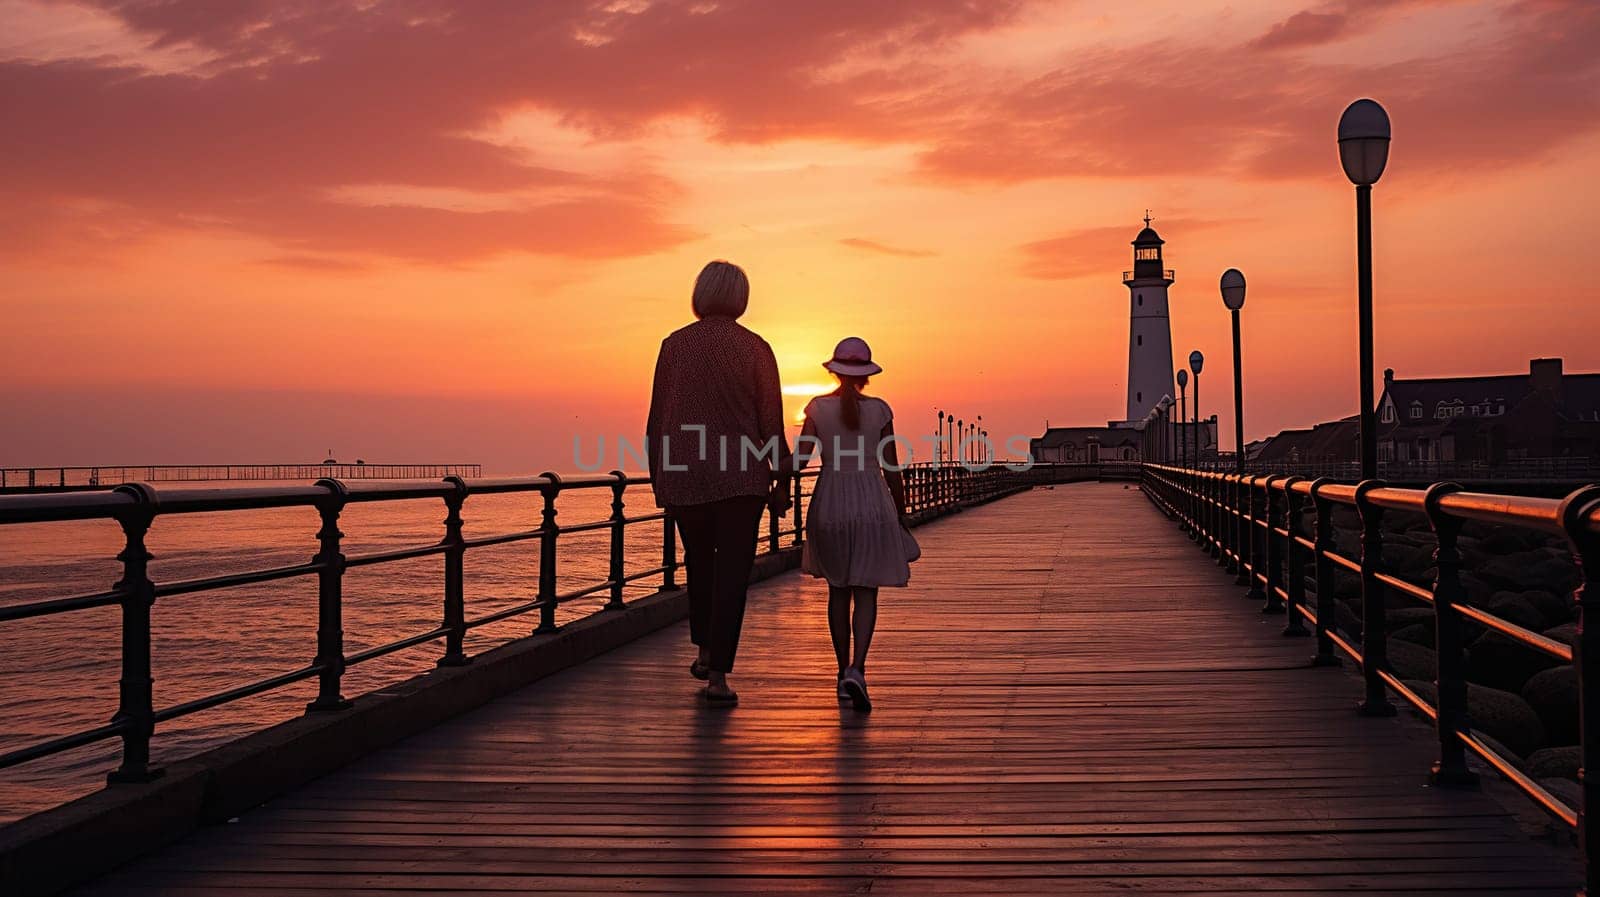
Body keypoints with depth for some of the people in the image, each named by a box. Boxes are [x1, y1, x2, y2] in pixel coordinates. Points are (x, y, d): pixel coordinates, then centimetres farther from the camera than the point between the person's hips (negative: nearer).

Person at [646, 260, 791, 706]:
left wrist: (659, 481, 12)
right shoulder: (755, 348, -3)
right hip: (742, 478, -2)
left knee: (699, 561, 22)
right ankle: (718, 673, -5)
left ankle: (705, 651, 30)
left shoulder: (674, 345, 2)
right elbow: (772, 420, -3)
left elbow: (657, 419, 4)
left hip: (684, 476, 2)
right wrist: (783, 480, 5)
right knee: (732, 572, 0)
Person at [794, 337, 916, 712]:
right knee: (866, 593, 1)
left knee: (838, 590, 15)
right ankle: (857, 670, -18)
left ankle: (844, 672, 19)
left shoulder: (818, 407, -1)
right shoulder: (879, 410, -2)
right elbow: (892, 471, 1)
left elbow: (800, 459, -8)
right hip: (872, 501, -1)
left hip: (830, 502, 1)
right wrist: (901, 517, 10)